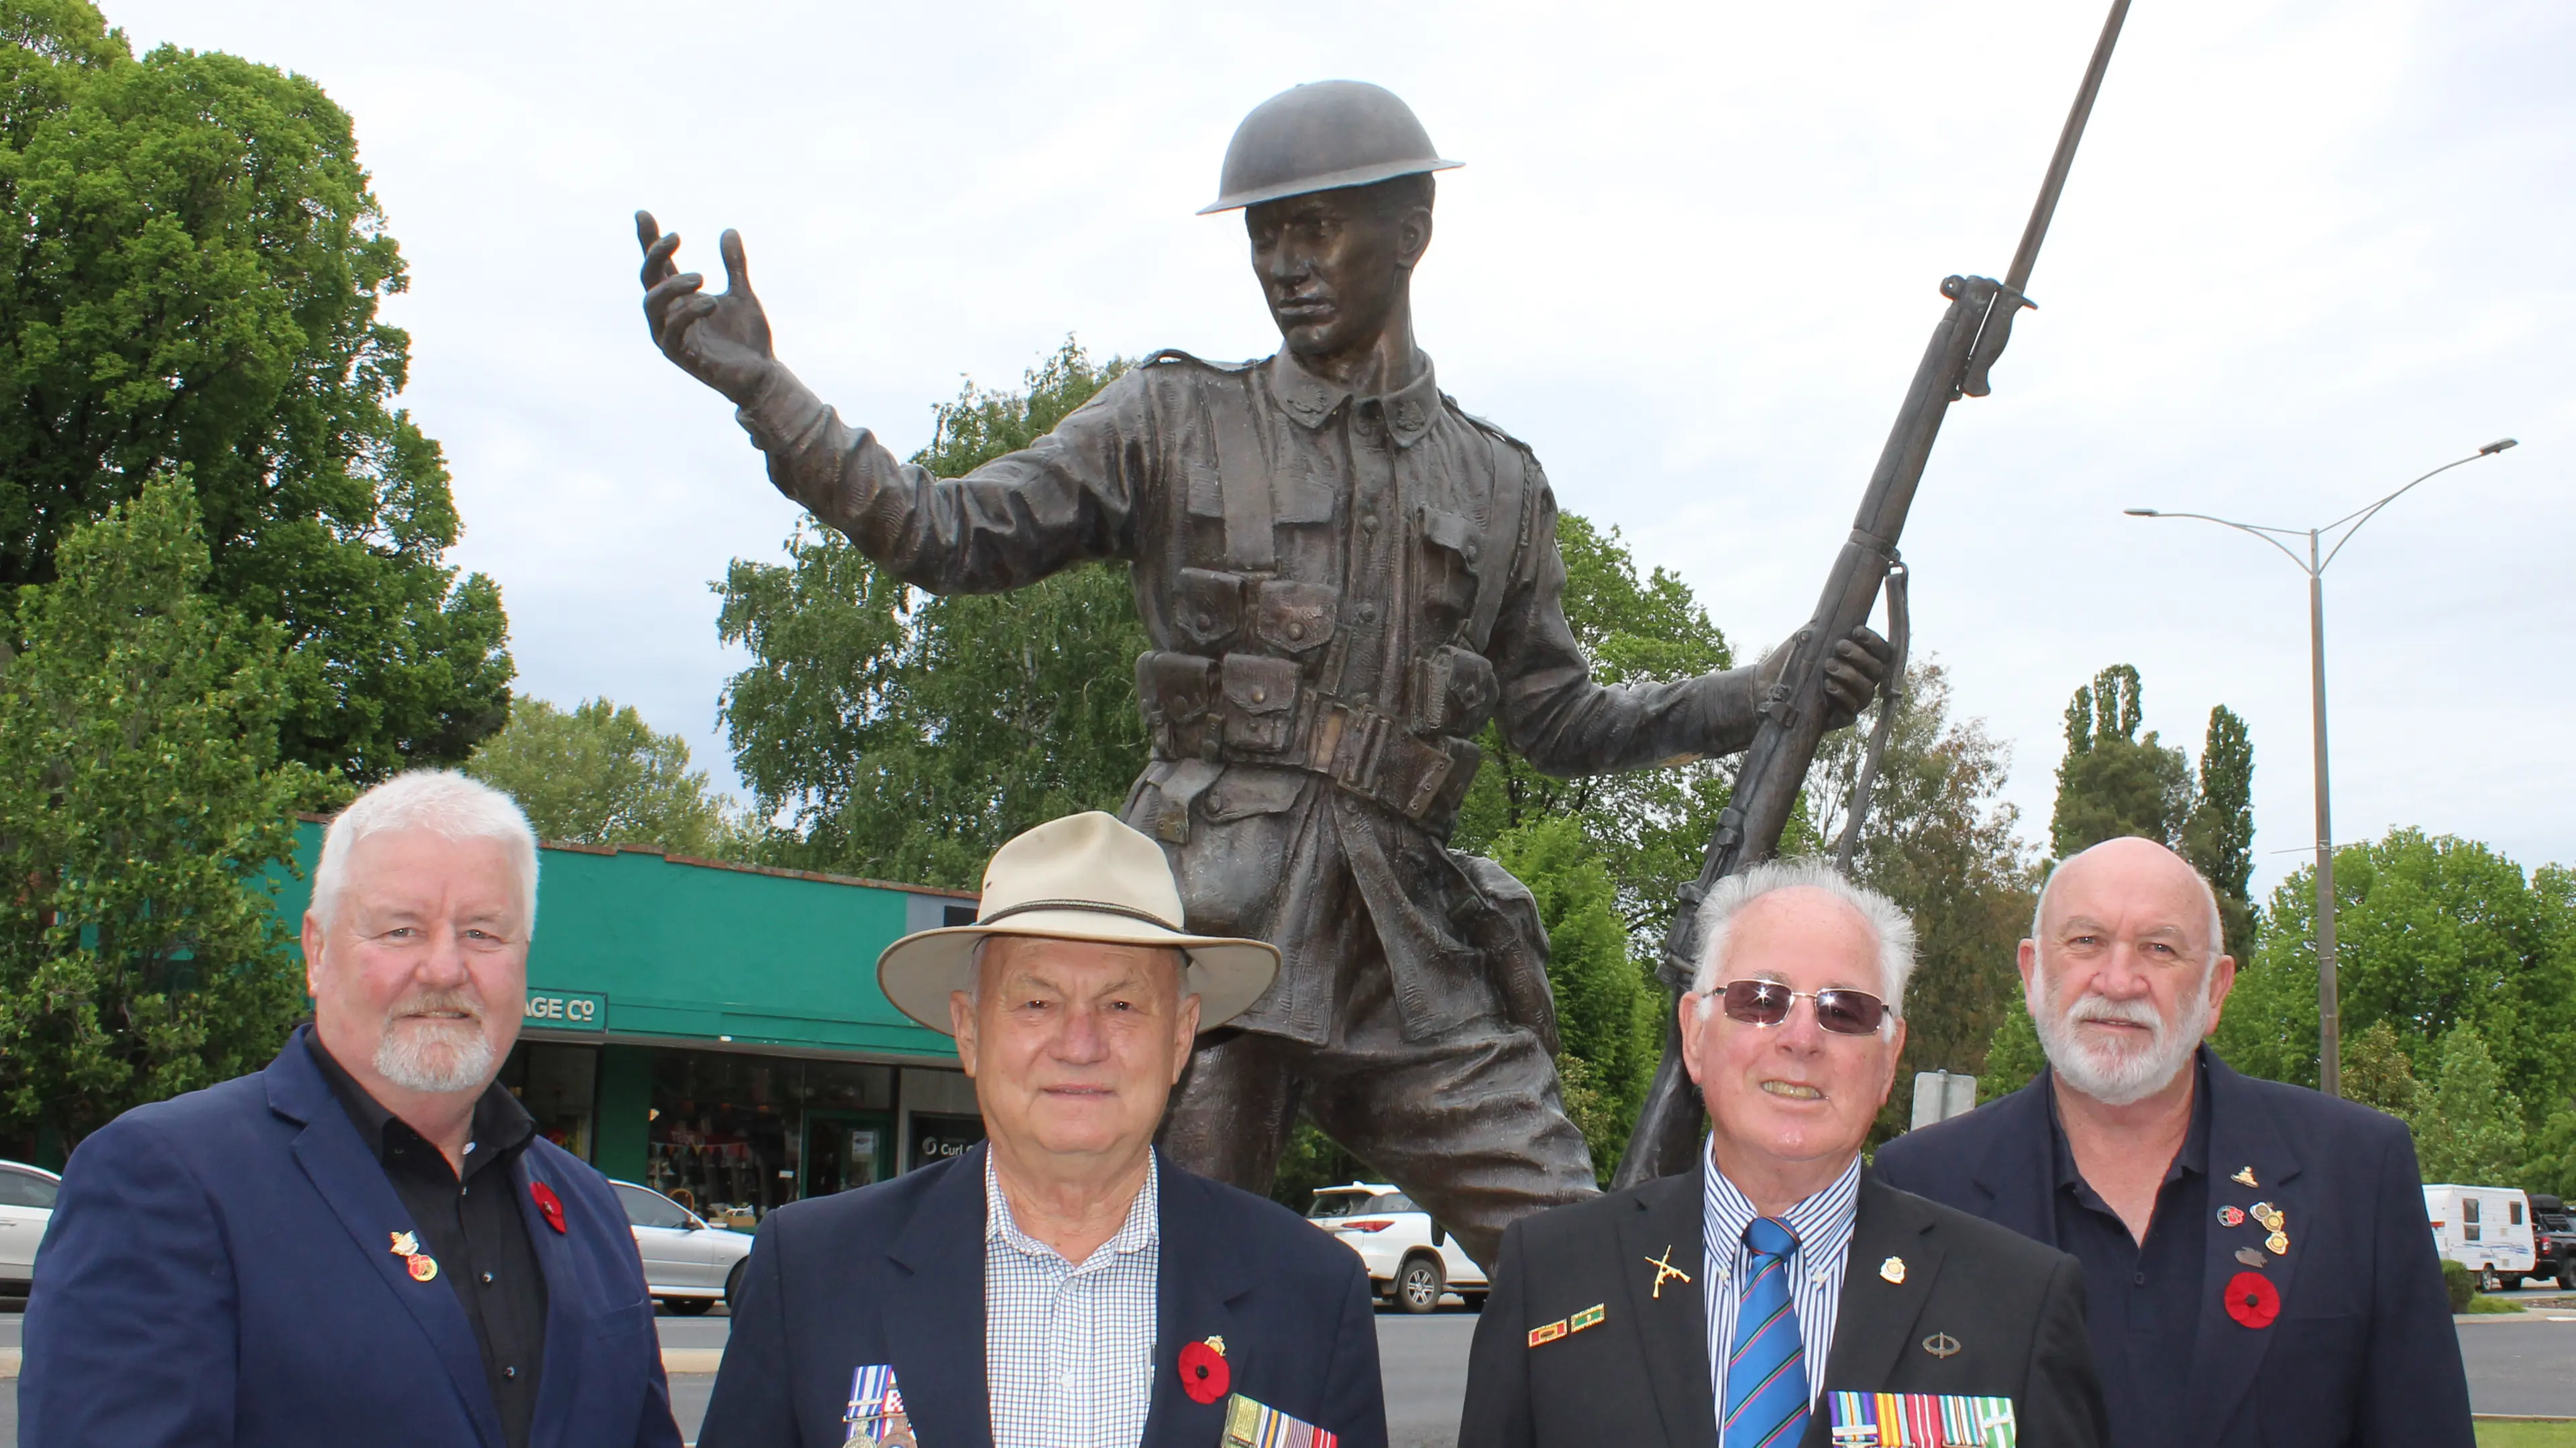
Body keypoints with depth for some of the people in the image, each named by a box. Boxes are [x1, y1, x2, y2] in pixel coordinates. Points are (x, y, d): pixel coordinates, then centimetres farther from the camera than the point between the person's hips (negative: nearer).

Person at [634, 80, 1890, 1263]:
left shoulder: (1497, 484, 16)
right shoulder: (1174, 426, 8)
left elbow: (1560, 721, 21)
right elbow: (948, 535, 2)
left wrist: (1764, 695, 11)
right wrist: (755, 382, -6)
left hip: (1410, 948, 3)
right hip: (1212, 929, -2)